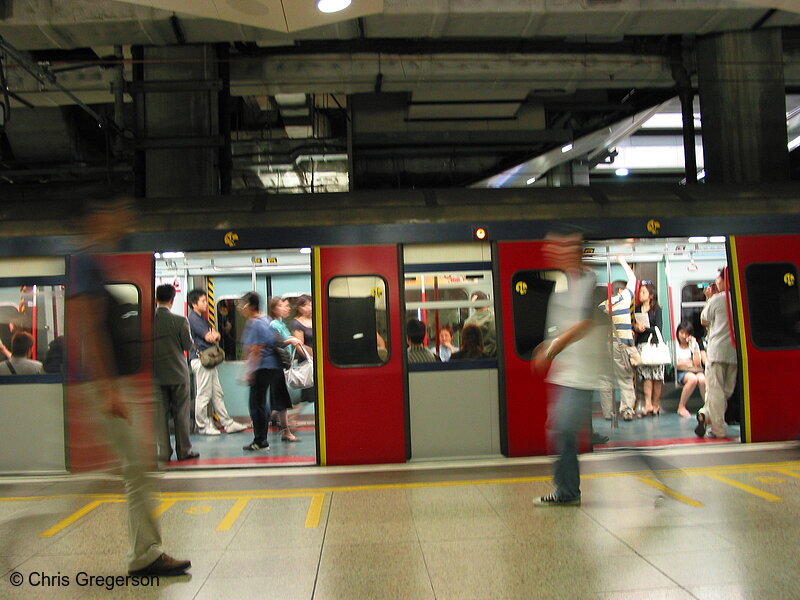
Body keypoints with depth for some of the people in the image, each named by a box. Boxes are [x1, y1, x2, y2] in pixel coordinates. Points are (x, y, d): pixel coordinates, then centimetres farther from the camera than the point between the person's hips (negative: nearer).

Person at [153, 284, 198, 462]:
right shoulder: (180, 321, -12)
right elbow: (188, 345, -5)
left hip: (156, 374, 2)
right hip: (178, 373, -2)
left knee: (160, 414, 9)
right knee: (181, 413, 6)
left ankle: (164, 452, 10)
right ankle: (184, 450, 11)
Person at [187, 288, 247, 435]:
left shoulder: (203, 318, 19)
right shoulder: (193, 318, -12)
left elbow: (216, 335, 15)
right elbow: (209, 337, -18)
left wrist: (213, 335, -7)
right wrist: (214, 335, 3)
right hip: (200, 358, -10)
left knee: (217, 393, 11)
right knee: (204, 395, -3)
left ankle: (228, 423, 15)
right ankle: (203, 427, 7)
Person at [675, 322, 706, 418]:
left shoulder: (694, 344, 16)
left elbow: (697, 363, 1)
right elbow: (674, 364, -1)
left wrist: (695, 346, -1)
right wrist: (690, 363, 2)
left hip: (696, 371, 3)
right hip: (681, 373, -3)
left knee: (702, 379, -34)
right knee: (693, 379, -37)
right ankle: (681, 407, -24)